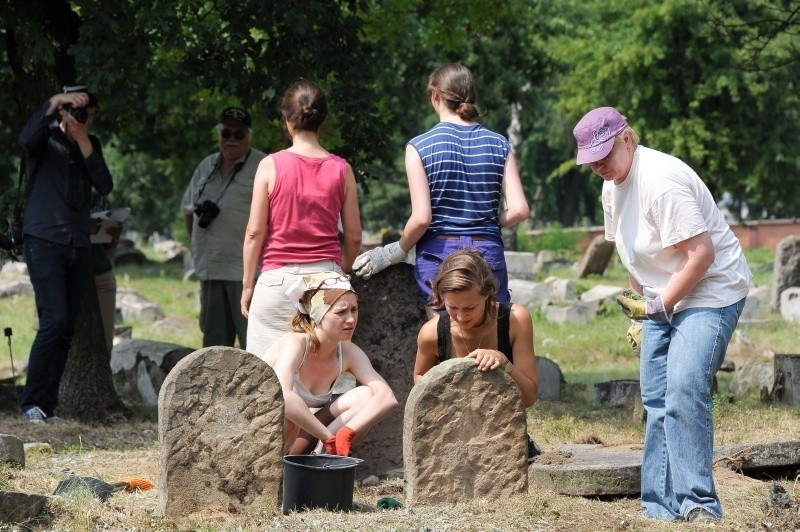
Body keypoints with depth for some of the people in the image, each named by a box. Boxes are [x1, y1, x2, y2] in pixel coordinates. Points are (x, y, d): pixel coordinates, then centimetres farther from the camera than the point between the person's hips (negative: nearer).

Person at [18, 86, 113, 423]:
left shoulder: (92, 145, 15)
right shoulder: (46, 139, 1)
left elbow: (105, 187, 0)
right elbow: (26, 138, -24)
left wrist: (84, 143, -6)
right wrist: (54, 102, -29)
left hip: (79, 246, 5)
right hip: (44, 241, -5)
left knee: (66, 330, 3)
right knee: (54, 321, -17)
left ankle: (46, 406, 8)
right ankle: (32, 402, -10)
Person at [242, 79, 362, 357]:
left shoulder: (271, 166, -4)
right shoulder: (341, 169, 2)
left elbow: (255, 232, -3)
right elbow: (353, 236, 6)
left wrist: (248, 284, 6)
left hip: (278, 278, -2)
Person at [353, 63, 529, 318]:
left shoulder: (420, 146, -4)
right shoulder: (498, 144, 4)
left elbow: (422, 218, -11)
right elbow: (519, 209, -3)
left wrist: (396, 252, 4)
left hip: (439, 253, -2)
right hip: (489, 253, 2)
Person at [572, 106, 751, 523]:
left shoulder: (660, 180, -24)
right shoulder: (613, 185, 7)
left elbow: (701, 254, -26)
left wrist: (659, 306, -21)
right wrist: (640, 305, 13)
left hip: (710, 290, -10)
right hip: (661, 299, 10)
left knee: (684, 389, -22)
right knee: (656, 402, 7)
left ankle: (700, 505, -19)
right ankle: (661, 509, 12)